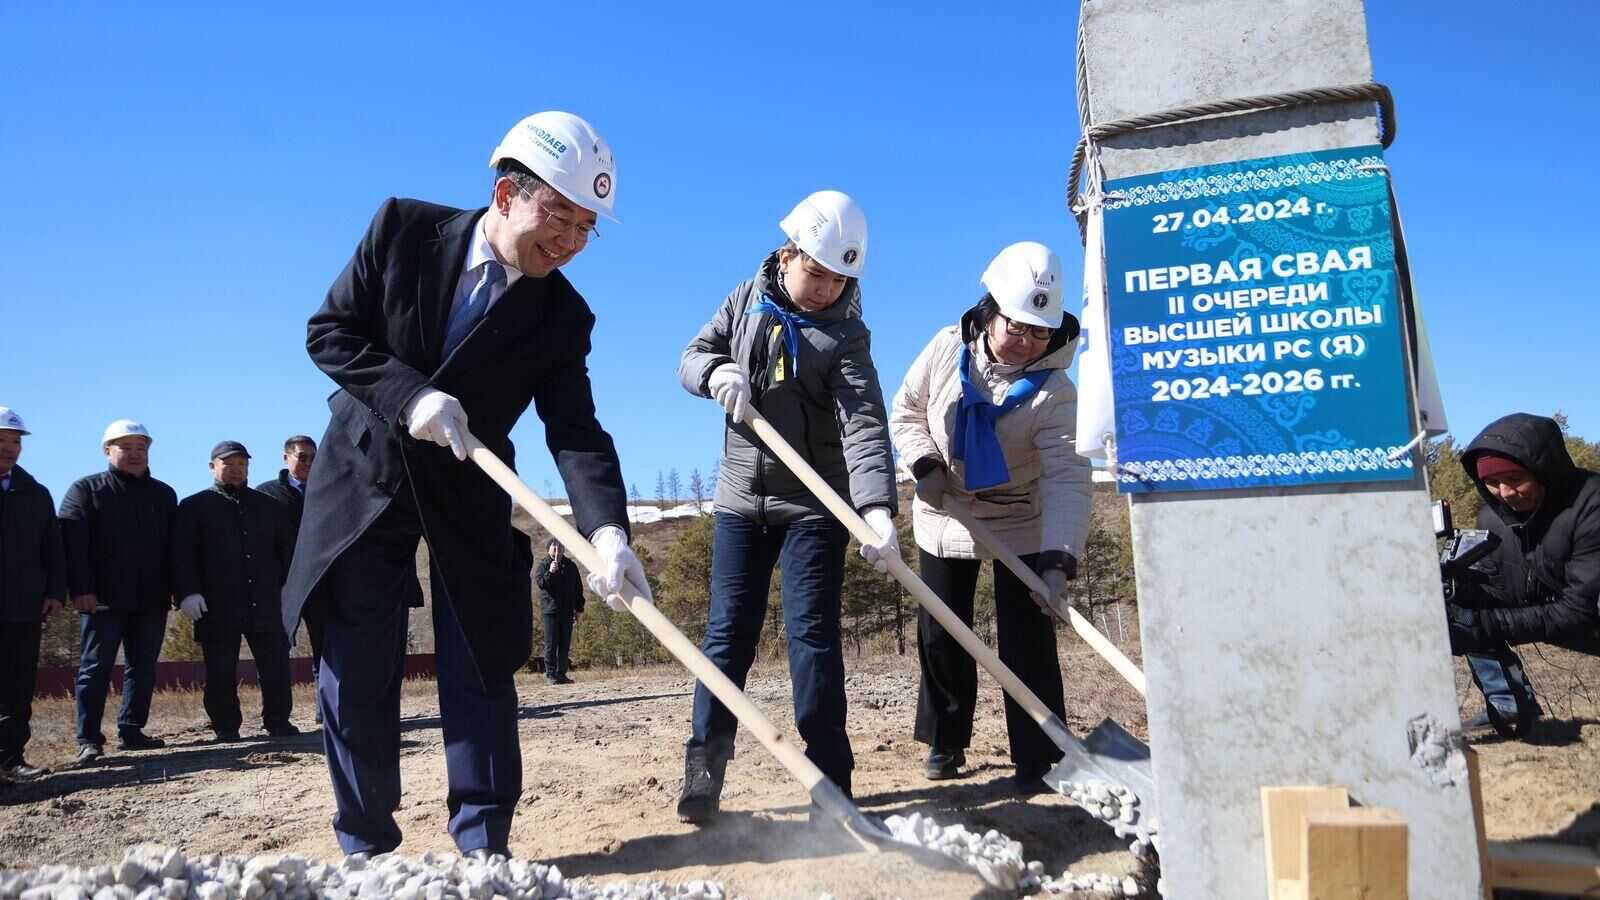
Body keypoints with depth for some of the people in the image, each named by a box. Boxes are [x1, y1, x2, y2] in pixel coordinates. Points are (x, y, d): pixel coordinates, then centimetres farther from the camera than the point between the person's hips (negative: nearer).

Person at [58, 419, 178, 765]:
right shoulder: (85, 489, 3)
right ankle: (89, 740, 2)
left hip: (151, 600, 4)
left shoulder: (163, 494, 14)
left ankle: (131, 731, 16)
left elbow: (173, 546, 14)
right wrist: (81, 590, -16)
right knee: (95, 668, -2)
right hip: (105, 599, -4)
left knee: (143, 667, 8)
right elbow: (73, 543, -6)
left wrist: (178, 588, 5)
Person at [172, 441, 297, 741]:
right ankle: (226, 727, 11)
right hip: (218, 605, -2)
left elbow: (286, 548, 19)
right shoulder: (194, 506, 9)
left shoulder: (266, 504, 19)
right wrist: (188, 592, -11)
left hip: (266, 603, 2)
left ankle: (278, 720, 11)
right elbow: (182, 555, 1)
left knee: (275, 664, 2)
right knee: (221, 671, 1)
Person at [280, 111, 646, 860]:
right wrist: (408, 394, -24)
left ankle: (483, 847, 12)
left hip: (467, 497, 0)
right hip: (365, 477, 0)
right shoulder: (403, 228, -11)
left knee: (477, 668, 0)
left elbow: (576, 432, -20)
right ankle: (364, 848, 19)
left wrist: (607, 529, -37)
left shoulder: (563, 316, -12)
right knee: (355, 672, 5)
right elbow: (327, 331, -8)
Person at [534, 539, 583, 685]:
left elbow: (578, 589, 17)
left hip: (567, 611, 4)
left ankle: (561, 674, 10)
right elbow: (541, 583, -13)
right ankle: (550, 674, 1)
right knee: (551, 645, -3)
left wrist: (579, 609, 13)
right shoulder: (543, 566, 4)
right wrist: (550, 572, -29)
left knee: (565, 645, 5)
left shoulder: (571, 566, 13)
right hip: (551, 611, -3)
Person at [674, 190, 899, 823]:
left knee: (812, 632, -5)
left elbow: (863, 423, -23)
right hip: (741, 498, 4)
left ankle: (830, 774, 6)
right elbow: (692, 357, 6)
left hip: (815, 504, -3)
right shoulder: (749, 299, 4)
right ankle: (704, 767, 14)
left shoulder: (846, 335, -10)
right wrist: (717, 372, -19)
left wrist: (877, 508, -38)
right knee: (728, 633, 5)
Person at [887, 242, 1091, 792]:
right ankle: (946, 743, 27)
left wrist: (1057, 562, -45)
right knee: (939, 634, 9)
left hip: (1021, 525, -3)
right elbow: (906, 410, 2)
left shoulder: (1054, 391, -24)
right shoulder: (947, 349, -13)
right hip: (945, 516, 3)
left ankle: (1037, 758, 7)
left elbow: (1068, 479, -33)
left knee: (1025, 639, -6)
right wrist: (926, 464, -16)